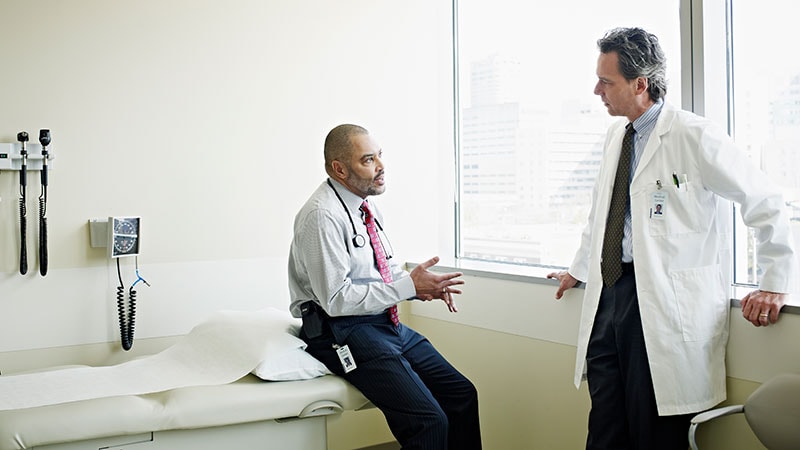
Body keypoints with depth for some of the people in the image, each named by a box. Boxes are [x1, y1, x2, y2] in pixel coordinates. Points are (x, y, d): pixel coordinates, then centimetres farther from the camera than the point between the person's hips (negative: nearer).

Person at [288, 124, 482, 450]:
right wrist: (409, 286, -18)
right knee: (429, 421, -21)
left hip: (387, 323, 9)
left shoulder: (367, 206, 10)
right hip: (344, 331, -9)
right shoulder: (322, 215, -17)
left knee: (462, 394, 1)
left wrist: (424, 285, -2)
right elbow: (337, 299, -20)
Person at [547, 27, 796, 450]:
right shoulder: (616, 137, 14)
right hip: (610, 292, 7)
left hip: (666, 301, -7)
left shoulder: (694, 135, -10)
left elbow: (765, 202, -6)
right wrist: (578, 270, 33)